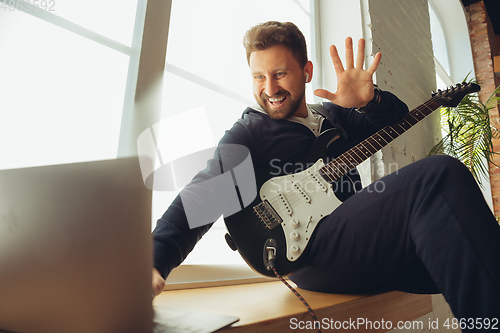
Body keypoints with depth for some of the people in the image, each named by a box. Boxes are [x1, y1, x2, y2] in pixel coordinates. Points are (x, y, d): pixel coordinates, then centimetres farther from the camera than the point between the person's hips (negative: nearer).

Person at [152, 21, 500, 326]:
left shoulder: (335, 115, 22)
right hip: (308, 249, -7)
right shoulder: (248, 133, 3)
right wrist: (158, 260, -24)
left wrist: (370, 102, 0)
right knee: (440, 175, -25)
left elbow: (399, 120, 25)